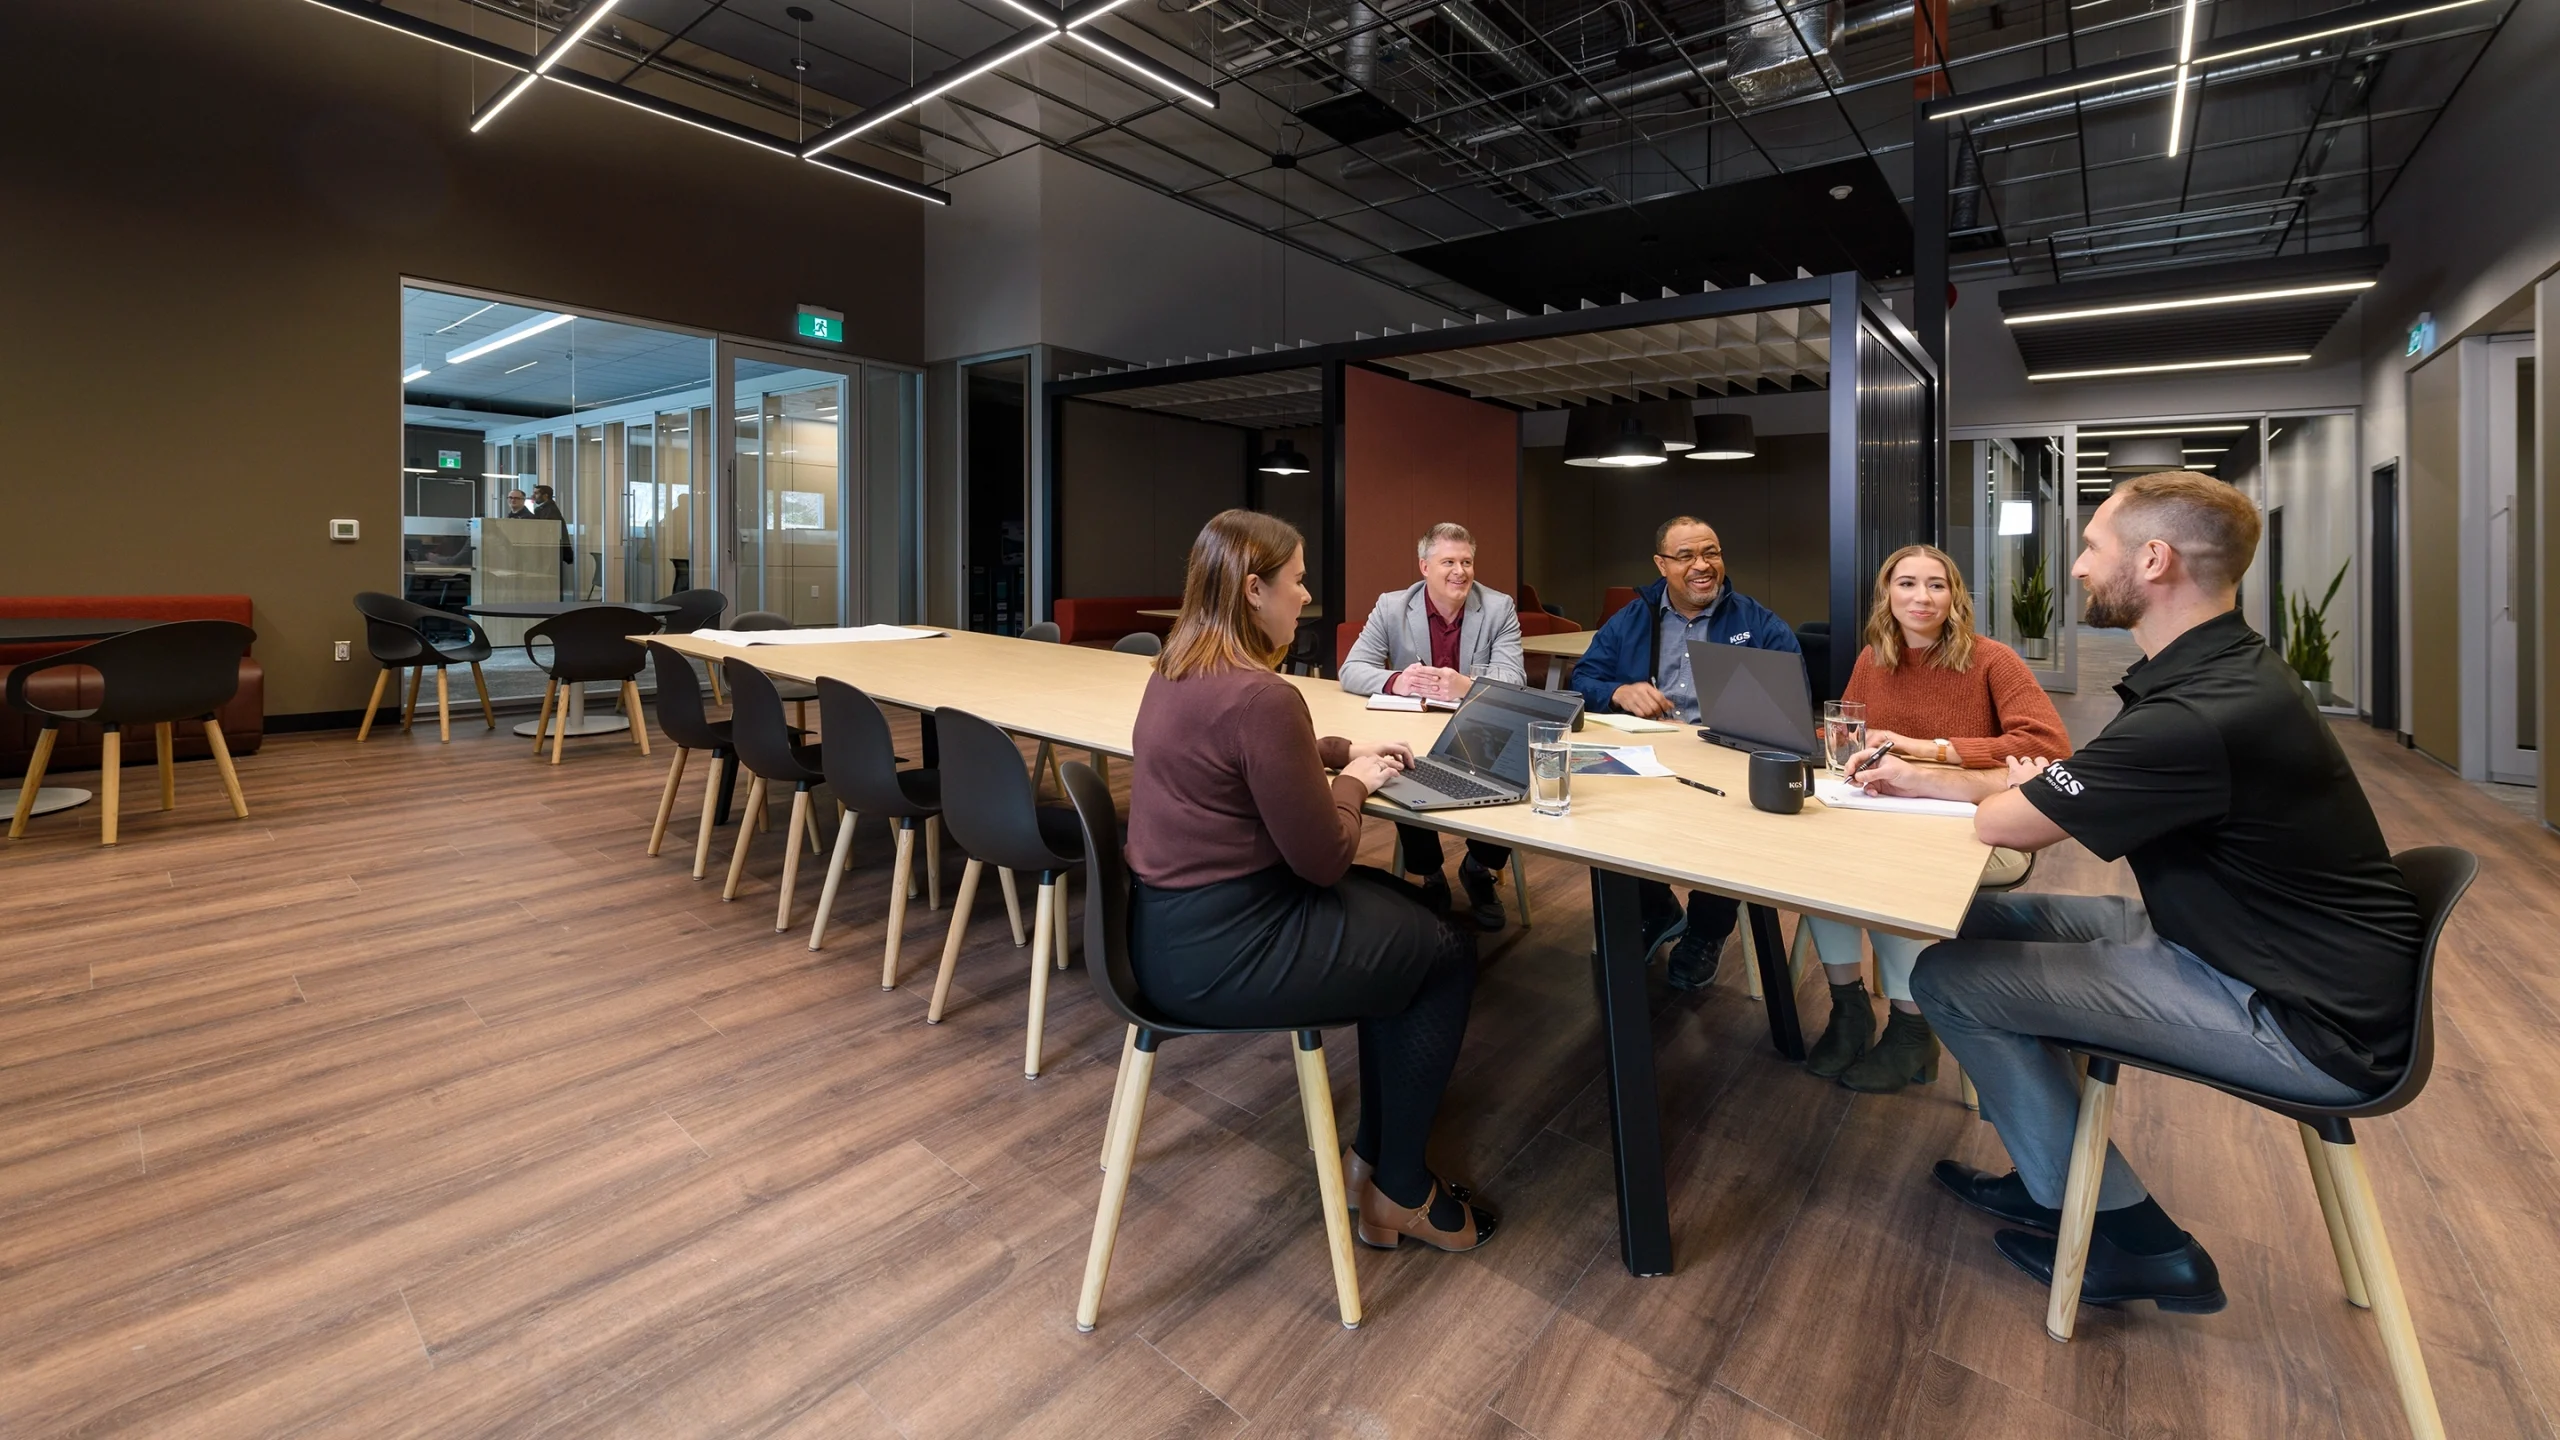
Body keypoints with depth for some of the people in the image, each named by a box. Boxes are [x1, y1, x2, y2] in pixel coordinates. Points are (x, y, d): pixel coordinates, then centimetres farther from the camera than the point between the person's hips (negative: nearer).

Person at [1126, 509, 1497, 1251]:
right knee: (1448, 952, 8)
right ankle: (1398, 1191, 24)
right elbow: (1323, 861, -18)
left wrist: (1343, 750, 15)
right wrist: (1353, 781, -1)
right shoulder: (1259, 694, -25)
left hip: (1176, 924, 10)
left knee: (1407, 906, 21)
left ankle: (1375, 1154, 29)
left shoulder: (1177, 670, 6)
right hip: (1220, 950, -10)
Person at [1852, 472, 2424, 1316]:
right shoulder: (2219, 672, 4)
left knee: (1949, 976, -11)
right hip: (2278, 960, 9)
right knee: (1984, 922, 9)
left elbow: (2005, 823, -19)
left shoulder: (2199, 718, -29)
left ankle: (2136, 1243, 8)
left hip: (2305, 1025, -9)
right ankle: (2051, 1179, 21)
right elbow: (2062, 788, 12)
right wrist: (1926, 777, 8)